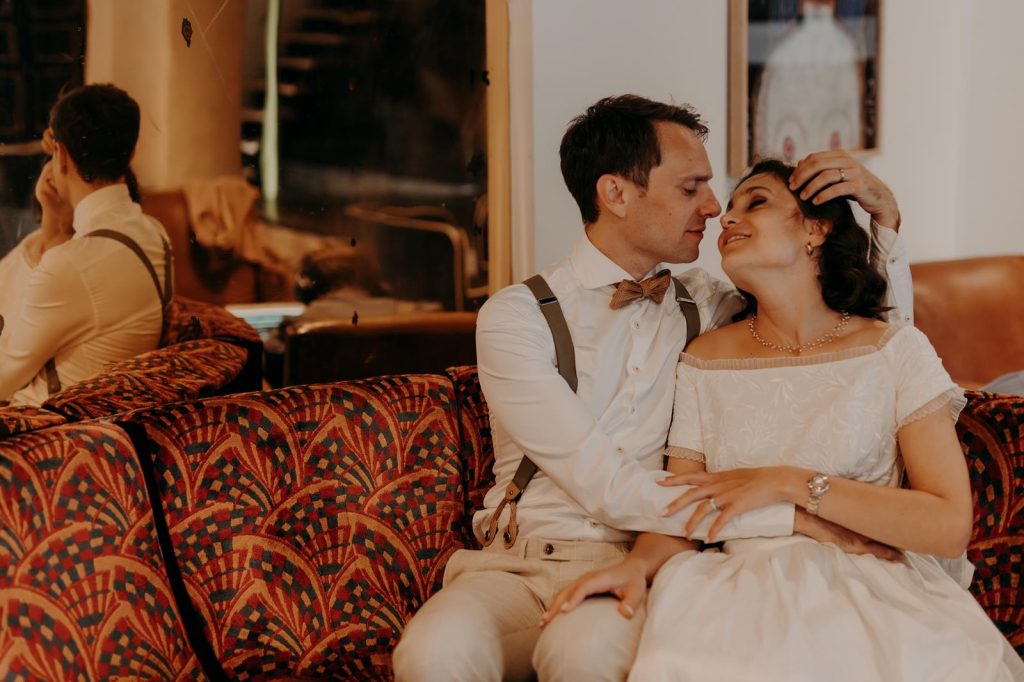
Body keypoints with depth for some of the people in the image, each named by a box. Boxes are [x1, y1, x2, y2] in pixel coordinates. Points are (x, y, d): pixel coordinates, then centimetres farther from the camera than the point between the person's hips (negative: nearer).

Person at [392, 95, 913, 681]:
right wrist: (793, 516, -16)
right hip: (520, 561, -2)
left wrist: (886, 210, 3)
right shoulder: (515, 317, -3)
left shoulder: (702, 304, 12)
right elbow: (606, 488, -13)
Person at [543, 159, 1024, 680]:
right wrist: (638, 563, -14)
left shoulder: (896, 352, 3)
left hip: (872, 590, -1)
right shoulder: (704, 362, 12)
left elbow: (951, 527, -7)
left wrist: (789, 483, -12)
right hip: (743, 591, 1)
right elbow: (682, 513, 10)